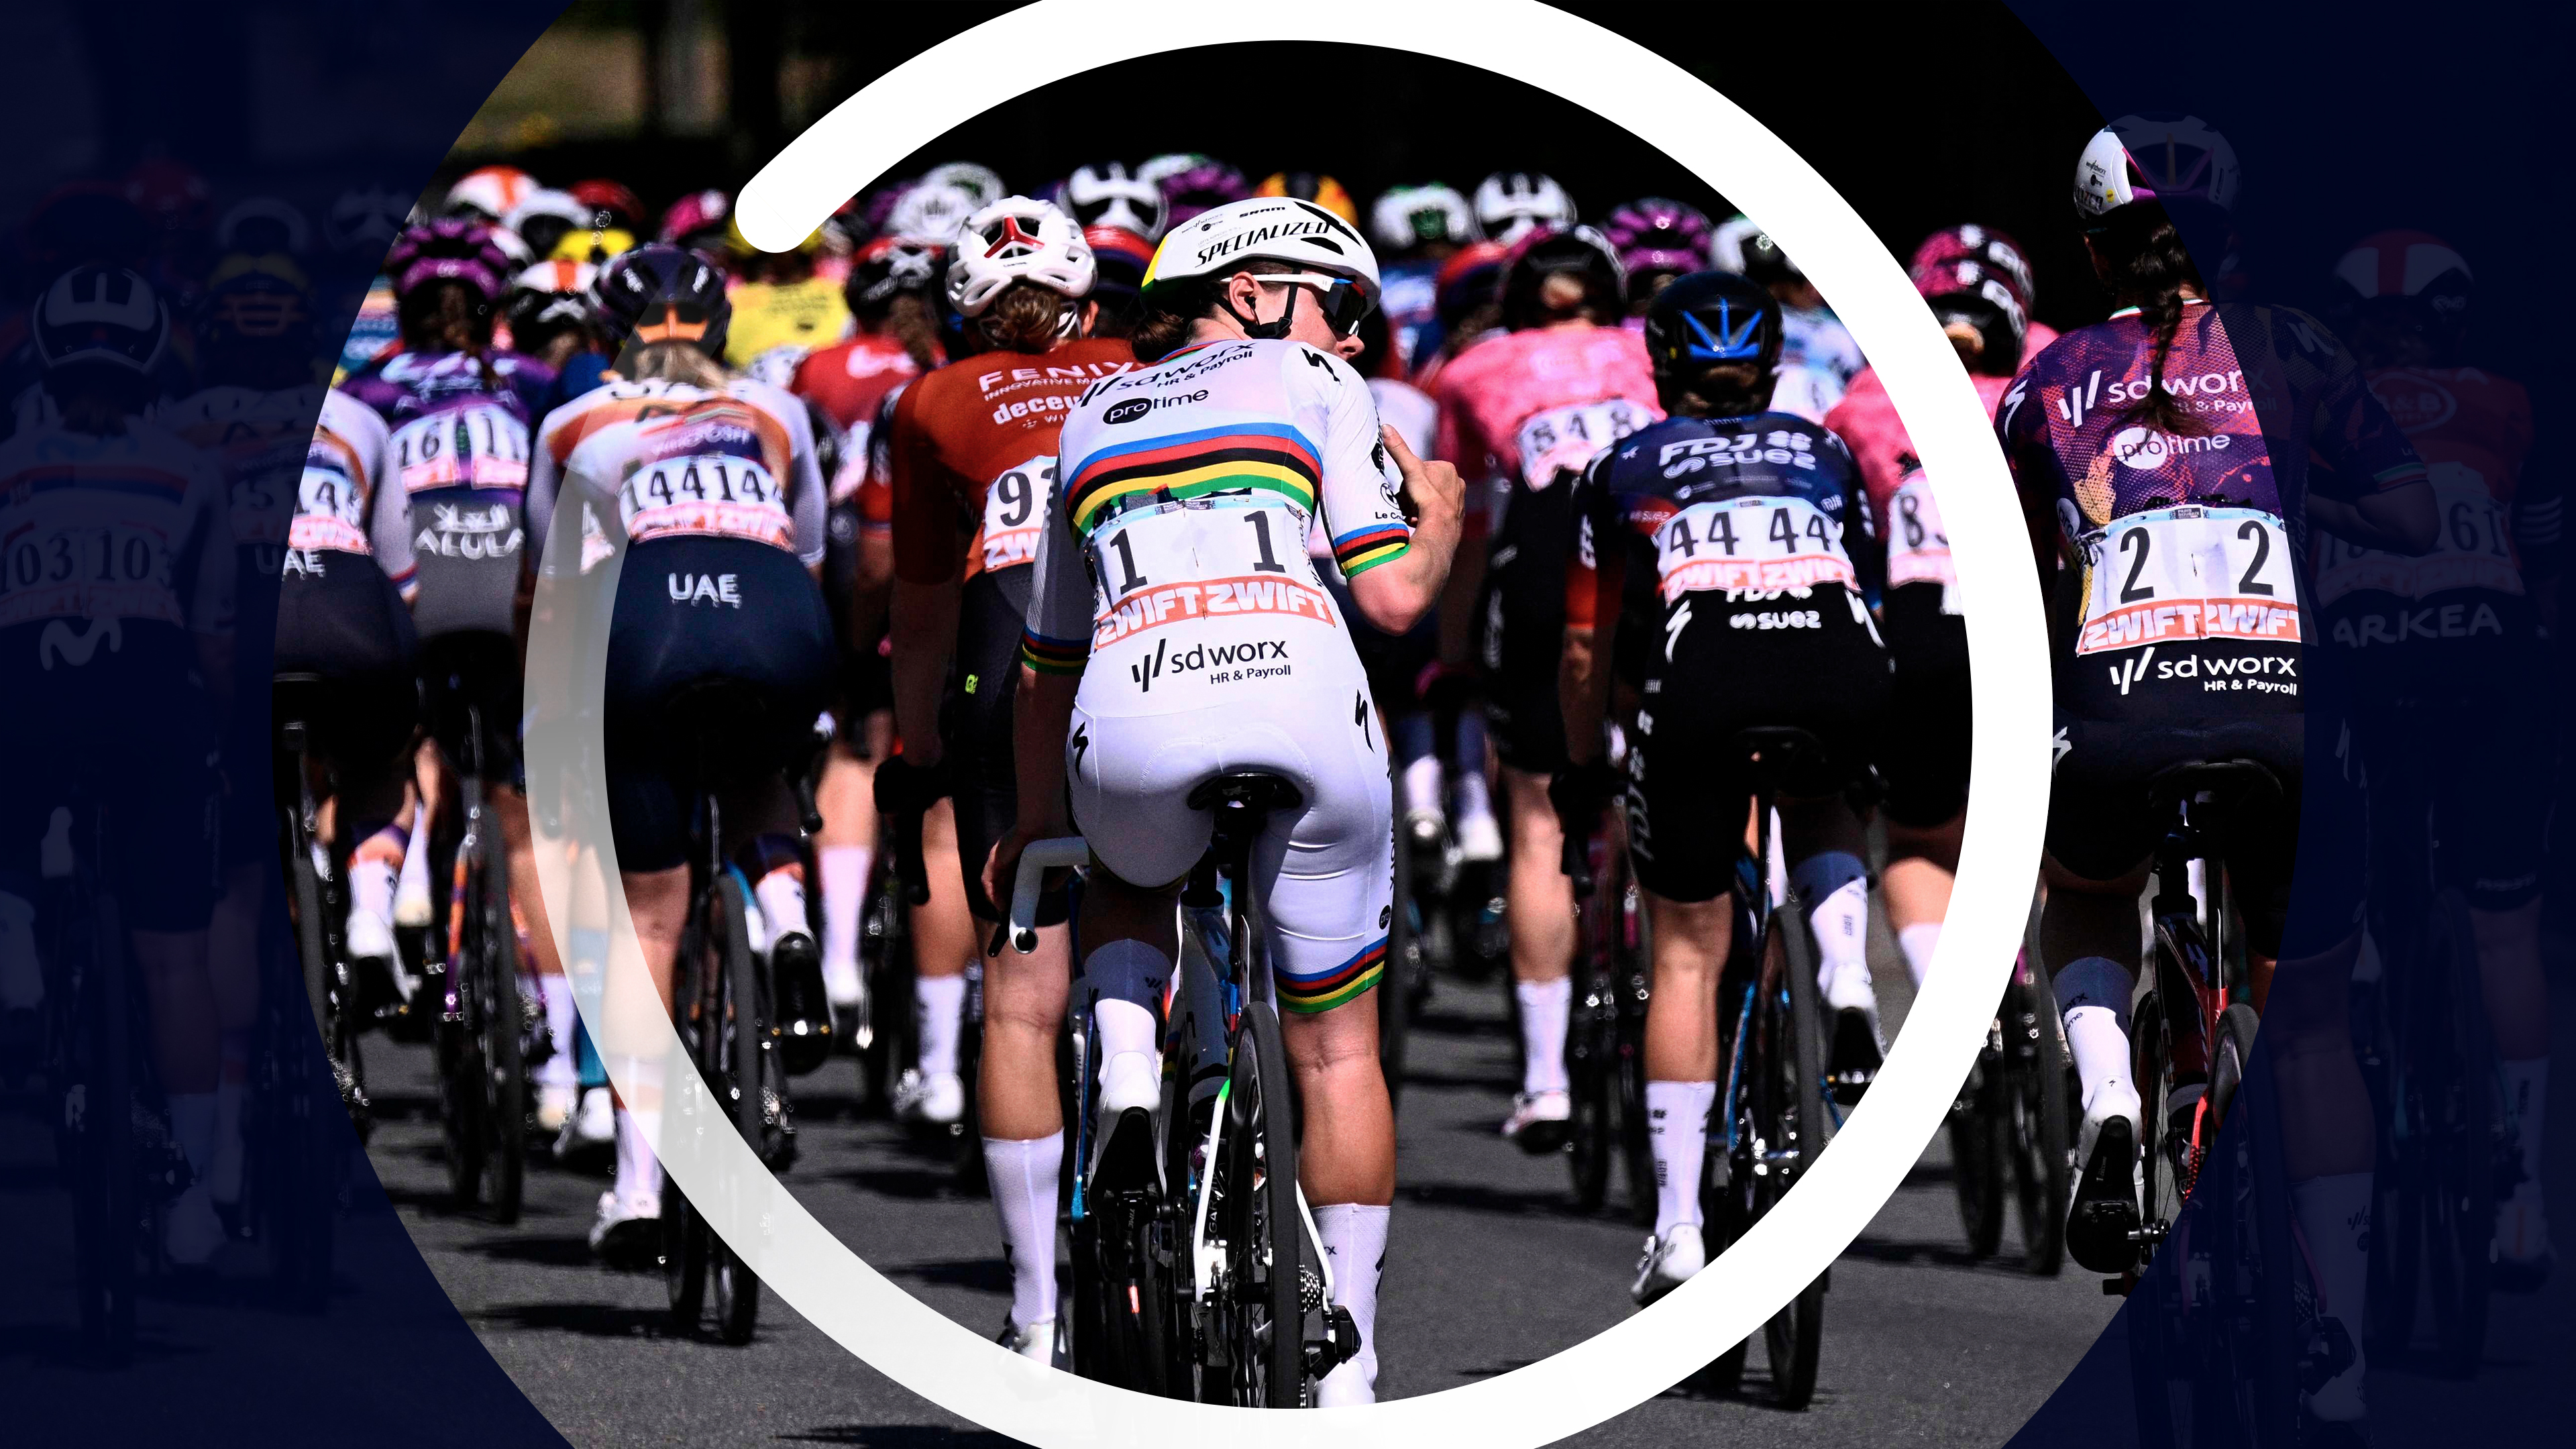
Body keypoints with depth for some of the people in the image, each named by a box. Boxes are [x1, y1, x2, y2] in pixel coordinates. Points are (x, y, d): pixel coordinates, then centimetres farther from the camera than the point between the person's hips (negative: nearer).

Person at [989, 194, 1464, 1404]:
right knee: (1336, 1049, 15)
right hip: (1307, 709, -2)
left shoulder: (1092, 420, 28)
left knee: (1127, 885, 38)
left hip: (1131, 726, 2)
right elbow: (1394, 595, 7)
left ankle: (1126, 1063, 8)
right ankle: (1347, 1369, 13)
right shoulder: (1312, 384, 17)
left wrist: (1036, 826, 46)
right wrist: (1441, 518, 29)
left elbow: (1049, 665, 34)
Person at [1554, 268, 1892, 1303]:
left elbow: (1588, 650, 28)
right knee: (1820, 806, 37)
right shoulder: (1824, 452, 32)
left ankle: (1679, 1227, 6)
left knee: (1687, 955, 11)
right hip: (1845, 668, 2)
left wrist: (1582, 770, 43)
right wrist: (1857, 739, 56)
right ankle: (1846, 980, 7)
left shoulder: (1627, 467, 28)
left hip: (1704, 676, -1)